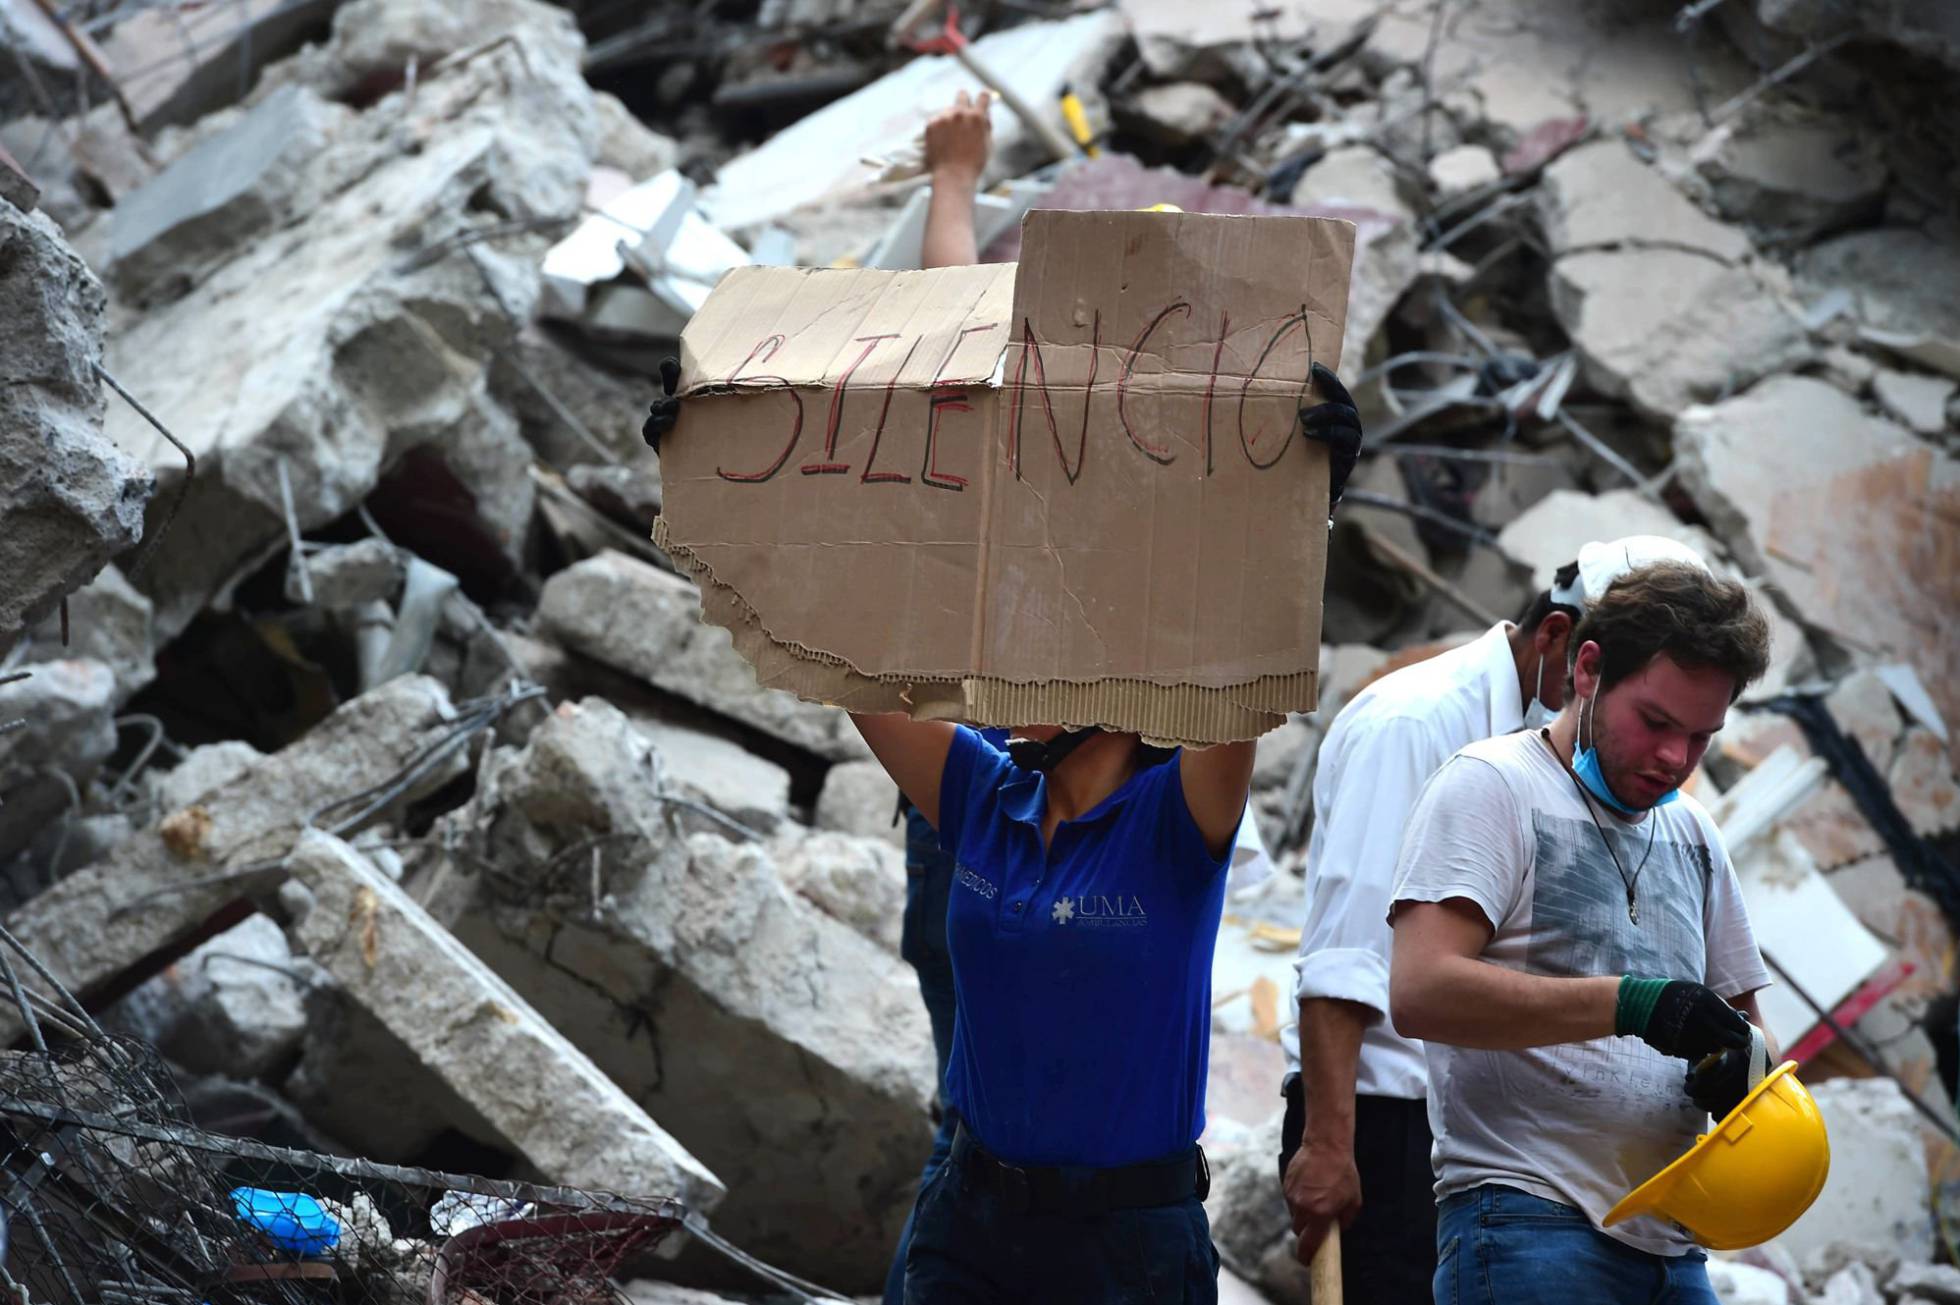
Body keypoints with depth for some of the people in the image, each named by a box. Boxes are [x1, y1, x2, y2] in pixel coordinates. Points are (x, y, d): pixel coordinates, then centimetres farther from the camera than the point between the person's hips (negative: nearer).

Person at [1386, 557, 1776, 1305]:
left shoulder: (1692, 835, 20)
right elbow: (1419, 993, -16)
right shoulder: (1492, 786, -2)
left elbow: (1738, 1017, 25)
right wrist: (1631, 1003, -22)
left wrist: (1739, 1063, 0)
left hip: (1671, 1243, 7)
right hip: (1529, 1225, -7)